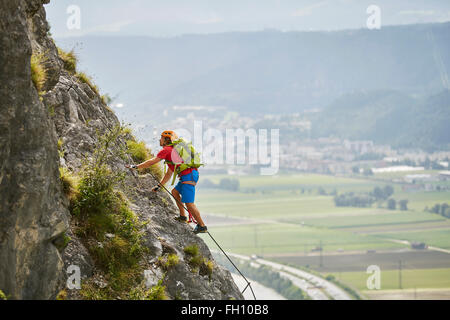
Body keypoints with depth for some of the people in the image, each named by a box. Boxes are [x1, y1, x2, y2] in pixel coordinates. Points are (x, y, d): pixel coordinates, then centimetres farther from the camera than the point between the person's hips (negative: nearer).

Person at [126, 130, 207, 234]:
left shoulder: (166, 150, -2)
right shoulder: (171, 151, 28)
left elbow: (151, 162, -2)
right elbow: (169, 173, 32)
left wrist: (135, 167, 6)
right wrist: (159, 186, 36)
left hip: (189, 176, -10)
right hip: (190, 175, 10)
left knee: (189, 203, -11)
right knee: (175, 192, 23)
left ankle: (202, 226, -9)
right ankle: (183, 216, 21)